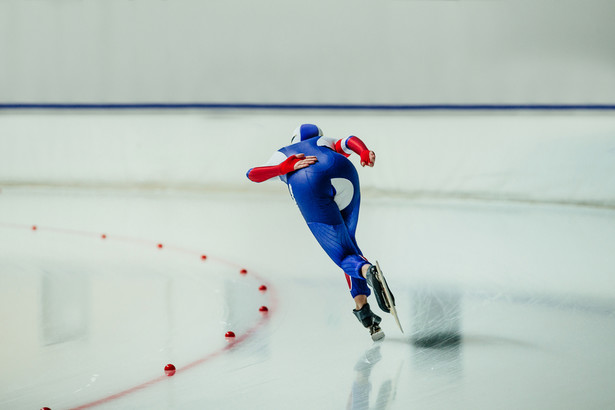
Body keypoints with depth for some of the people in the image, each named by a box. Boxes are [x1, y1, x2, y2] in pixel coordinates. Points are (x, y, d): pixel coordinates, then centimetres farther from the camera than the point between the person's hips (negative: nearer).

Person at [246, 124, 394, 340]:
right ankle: (361, 306, 6)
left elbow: (252, 174, 20)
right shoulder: (325, 142, 43)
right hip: (344, 175, 2)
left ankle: (367, 271, -35)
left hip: (307, 185, -1)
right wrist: (364, 153, -1)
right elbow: (350, 141, 19)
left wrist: (286, 167, 5)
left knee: (344, 256, -1)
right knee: (347, 242, 21)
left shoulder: (281, 156, 40)